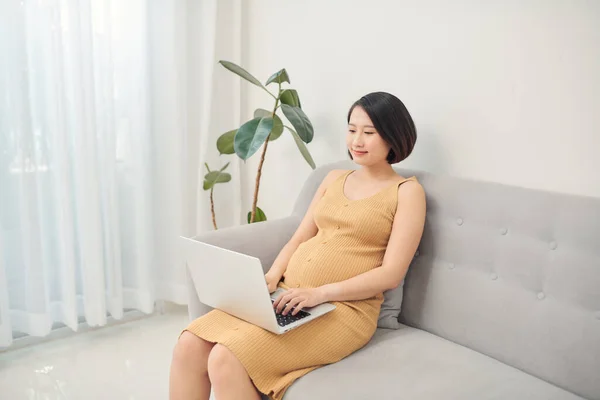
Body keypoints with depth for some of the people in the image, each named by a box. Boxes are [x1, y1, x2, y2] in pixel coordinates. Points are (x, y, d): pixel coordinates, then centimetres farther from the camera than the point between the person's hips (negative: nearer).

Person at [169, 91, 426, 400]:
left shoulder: (407, 191, 1)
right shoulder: (334, 178, 19)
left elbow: (392, 274, -8)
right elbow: (298, 239, 16)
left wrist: (320, 293, -18)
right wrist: (271, 278, -3)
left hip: (344, 308, -5)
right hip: (289, 296, 6)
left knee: (226, 361, -27)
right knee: (189, 346, -16)